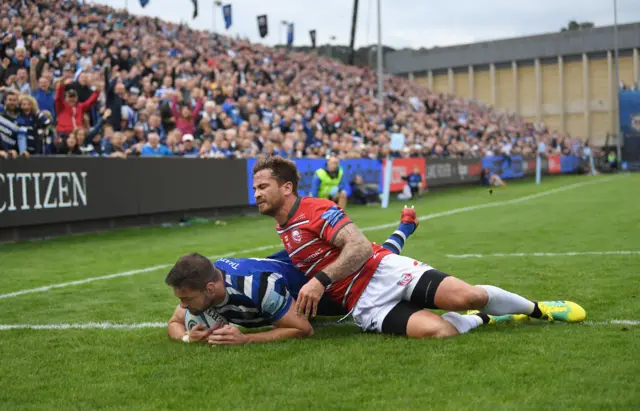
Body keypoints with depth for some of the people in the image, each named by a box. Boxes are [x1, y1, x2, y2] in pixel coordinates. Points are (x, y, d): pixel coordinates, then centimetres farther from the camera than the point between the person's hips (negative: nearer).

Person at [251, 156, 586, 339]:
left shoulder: (314, 210, -8)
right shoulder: (283, 231, 17)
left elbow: (360, 247, -19)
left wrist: (321, 280, -26)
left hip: (384, 271, -4)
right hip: (364, 305, 4)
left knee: (467, 296, -23)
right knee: (434, 331, -27)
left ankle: (538, 309, 7)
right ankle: (481, 320, 6)